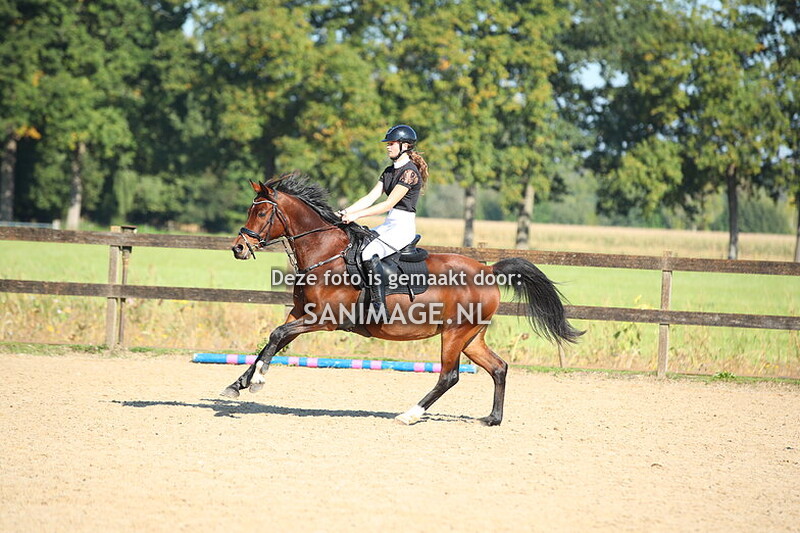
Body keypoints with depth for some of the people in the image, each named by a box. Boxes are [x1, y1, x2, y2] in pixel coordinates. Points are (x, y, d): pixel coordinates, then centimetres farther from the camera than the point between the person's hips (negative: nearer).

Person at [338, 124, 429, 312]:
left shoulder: (410, 172, -13)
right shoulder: (390, 171, 16)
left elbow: (389, 204, -18)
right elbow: (371, 197, 11)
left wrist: (356, 215, -20)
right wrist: (346, 212, -3)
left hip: (403, 226, -10)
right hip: (388, 226, 10)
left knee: (370, 251, -32)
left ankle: (379, 305, -31)